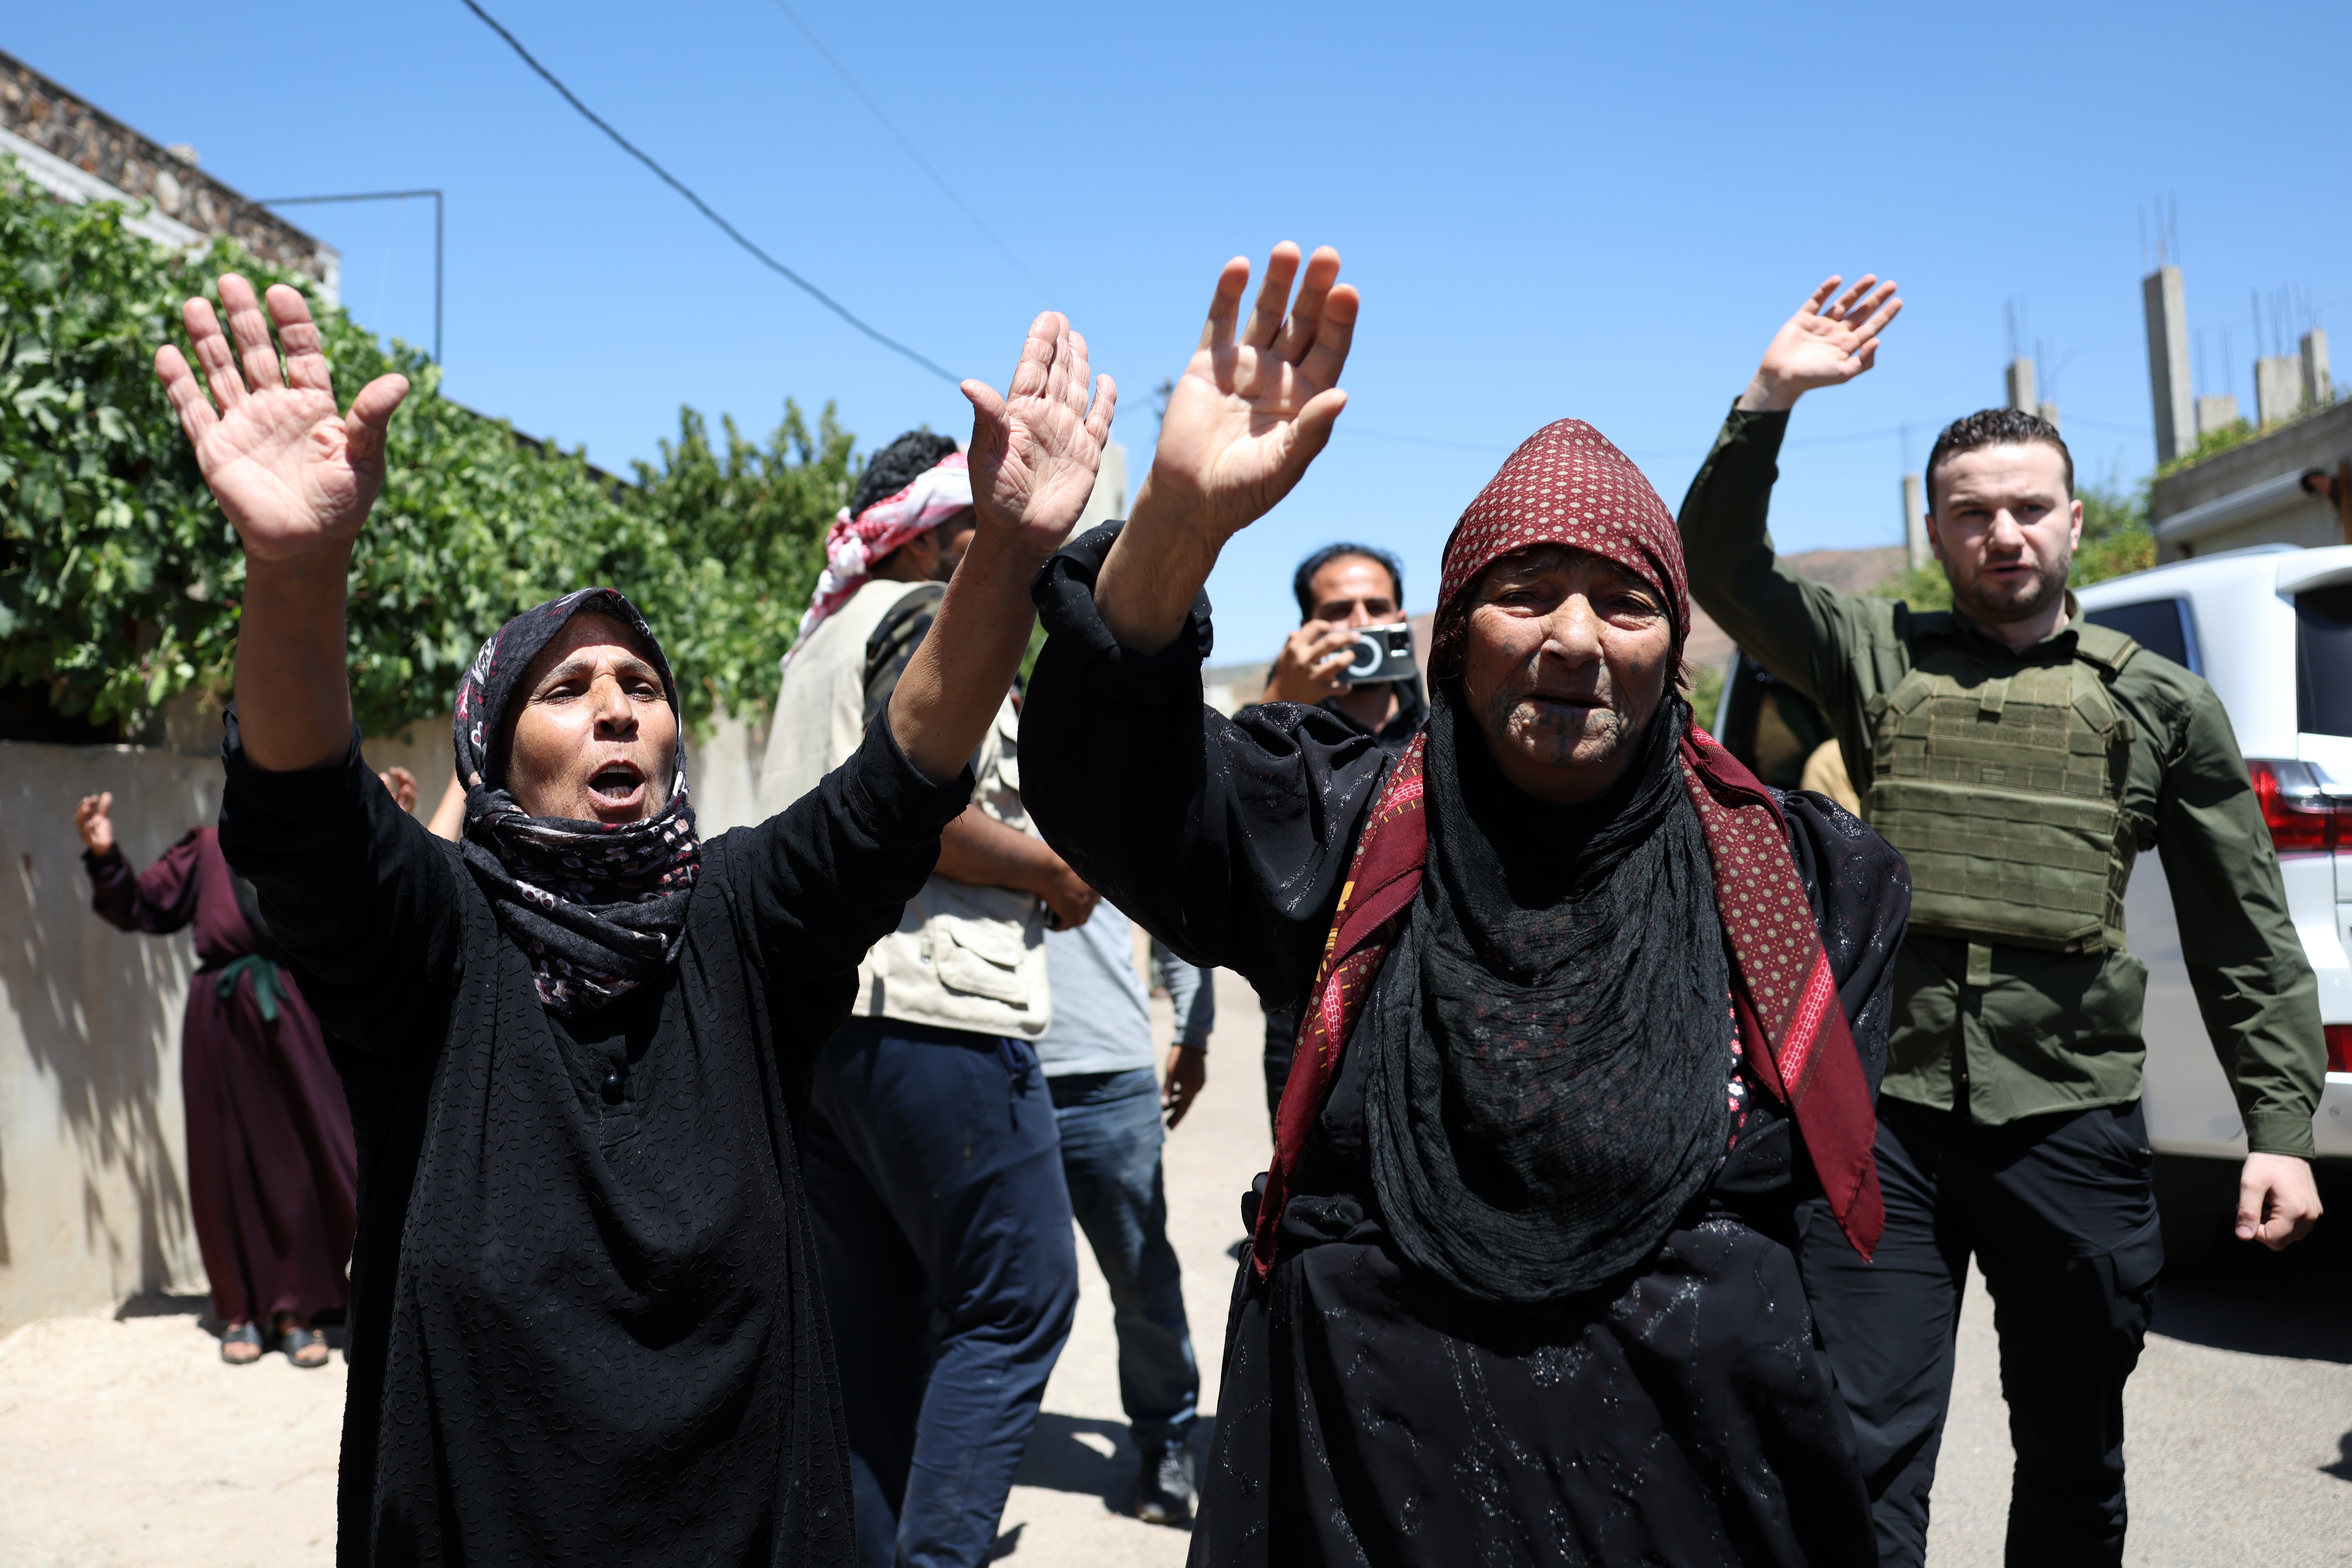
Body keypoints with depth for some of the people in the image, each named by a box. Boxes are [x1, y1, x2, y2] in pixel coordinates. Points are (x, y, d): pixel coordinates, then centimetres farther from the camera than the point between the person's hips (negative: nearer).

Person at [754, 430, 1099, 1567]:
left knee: (871, 1323, 12)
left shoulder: (821, 642, 22)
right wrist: (1057, 872, -7)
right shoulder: (935, 617, -5)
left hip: (812, 1011, 9)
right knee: (1015, 1304, -3)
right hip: (931, 1004, -9)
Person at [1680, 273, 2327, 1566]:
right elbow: (1720, 564, -2)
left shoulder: (2161, 703, 8)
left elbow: (2246, 936, 8)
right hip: (1882, 1115, -1)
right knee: (1863, 1450, 0)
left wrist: (2280, 1128, 2)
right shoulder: (1875, 656, 8)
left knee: (2073, 1457, 16)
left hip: (2075, 1124, 1)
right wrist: (1772, 399, -14)